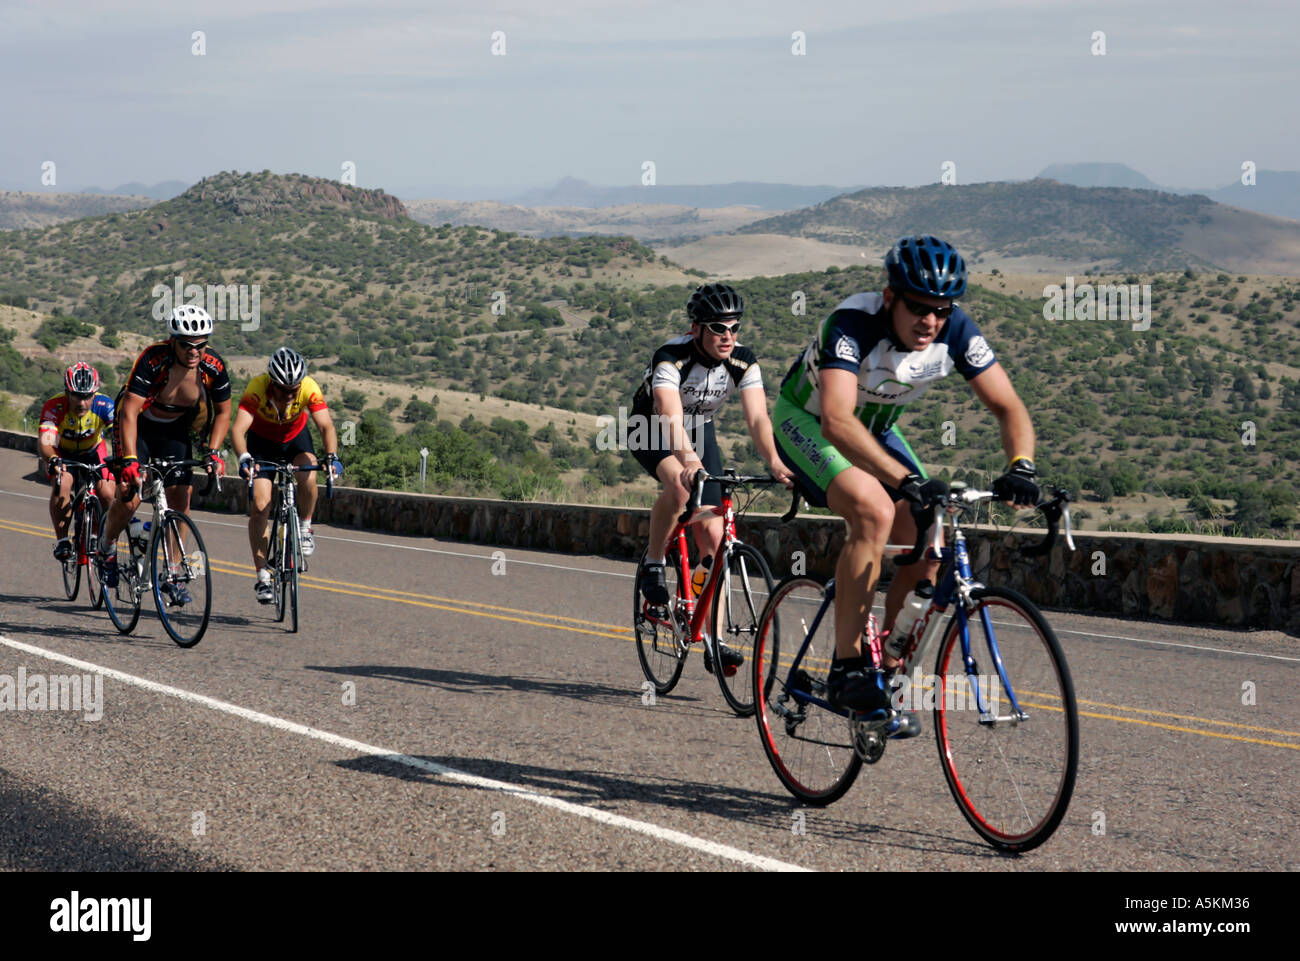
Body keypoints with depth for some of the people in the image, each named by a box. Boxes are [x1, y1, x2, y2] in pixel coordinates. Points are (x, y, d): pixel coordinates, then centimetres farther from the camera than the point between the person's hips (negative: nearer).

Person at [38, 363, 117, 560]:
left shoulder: (104, 405, -30)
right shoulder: (54, 407, -33)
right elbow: (45, 442, -43)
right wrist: (52, 460, -65)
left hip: (93, 453, 1)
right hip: (62, 453, -1)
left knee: (108, 495, -18)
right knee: (62, 483, -30)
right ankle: (62, 540, -17)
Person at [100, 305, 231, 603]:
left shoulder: (213, 367, -20)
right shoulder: (153, 360, -33)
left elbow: (223, 411, -3)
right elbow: (129, 411, -35)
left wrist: (213, 452, -16)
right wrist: (130, 461, -43)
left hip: (176, 430, 3)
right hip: (138, 425, -3)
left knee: (180, 500, -8)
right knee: (129, 497, -14)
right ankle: (107, 547, 15)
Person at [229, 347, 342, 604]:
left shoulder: (310, 389, -31)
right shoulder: (257, 388, -34)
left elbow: (326, 426, -36)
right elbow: (238, 429, -43)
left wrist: (332, 456, -54)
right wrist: (244, 458, -61)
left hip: (295, 437, 1)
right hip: (261, 440, -1)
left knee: (308, 479, -30)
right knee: (260, 506, -12)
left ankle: (304, 527, -1)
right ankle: (263, 576, -3)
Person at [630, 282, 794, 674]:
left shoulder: (743, 362, -20)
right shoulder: (670, 358, -33)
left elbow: (757, 417, -29)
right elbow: (671, 417, -46)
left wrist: (774, 461, -47)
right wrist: (689, 462, -64)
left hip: (700, 433, 4)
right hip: (652, 433, -4)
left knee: (713, 534, -8)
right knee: (679, 485, -38)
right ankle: (653, 565, -13)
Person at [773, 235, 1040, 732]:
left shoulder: (955, 330, -21)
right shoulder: (853, 324, -36)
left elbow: (1008, 406, -19)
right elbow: (837, 422, -48)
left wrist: (1021, 466, -40)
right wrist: (906, 480, -59)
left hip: (874, 428, 6)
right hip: (806, 422, -6)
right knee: (875, 512, -31)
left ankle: (884, 671, 5)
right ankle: (846, 668, -23)